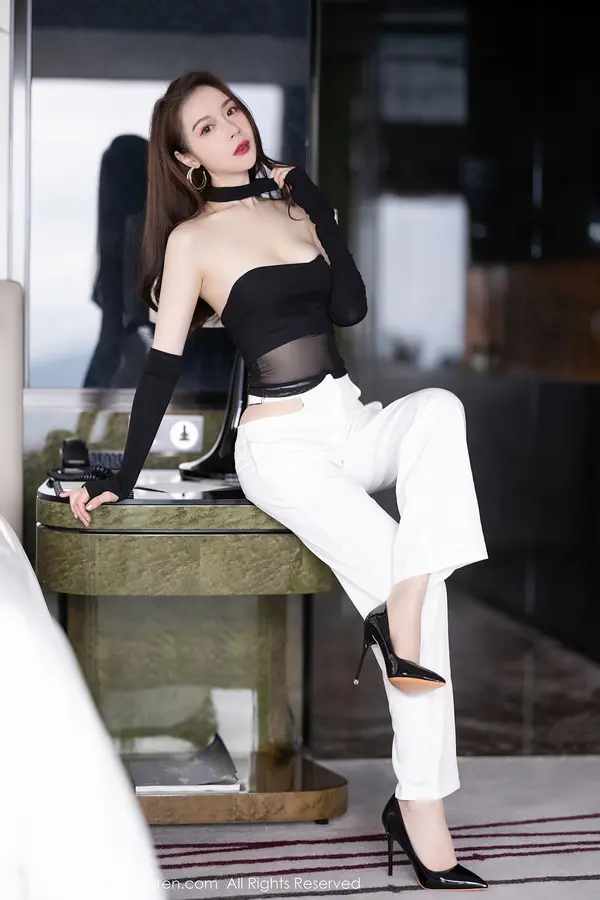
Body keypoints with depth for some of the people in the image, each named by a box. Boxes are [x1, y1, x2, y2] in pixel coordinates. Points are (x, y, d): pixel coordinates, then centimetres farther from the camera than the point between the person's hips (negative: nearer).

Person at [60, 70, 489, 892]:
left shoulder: (293, 195, 13)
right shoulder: (192, 238, -1)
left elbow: (350, 306, 3)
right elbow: (163, 365, -2)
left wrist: (314, 207, -2)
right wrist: (123, 481, -5)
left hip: (351, 421, 5)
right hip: (282, 444, -5)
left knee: (440, 409, -30)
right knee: (405, 574, -24)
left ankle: (400, 621, -28)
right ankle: (420, 809, -20)